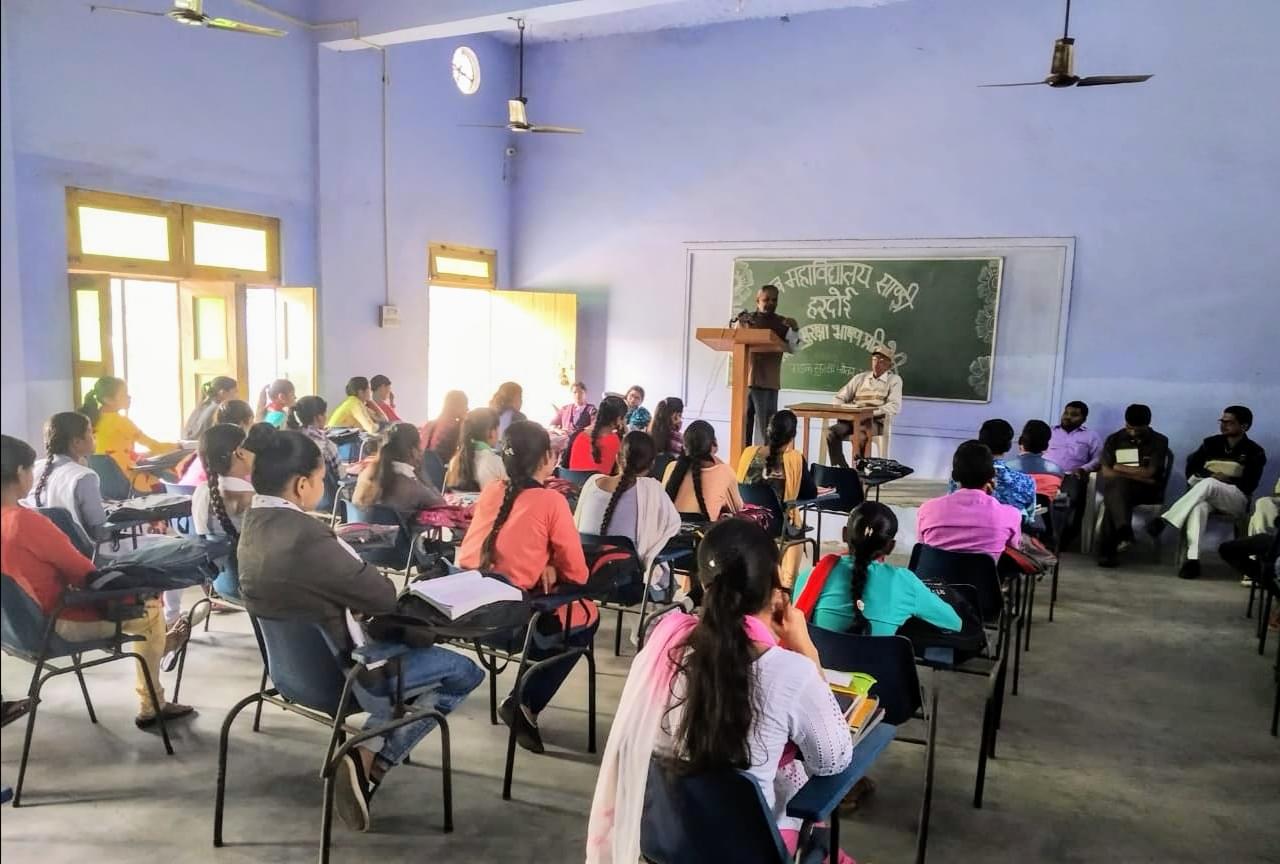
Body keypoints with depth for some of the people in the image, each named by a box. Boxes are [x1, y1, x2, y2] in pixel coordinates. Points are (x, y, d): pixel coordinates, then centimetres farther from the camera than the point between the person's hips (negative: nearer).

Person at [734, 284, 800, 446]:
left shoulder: (781, 323, 8)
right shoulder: (744, 319, 7)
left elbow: (792, 348, -1)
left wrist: (795, 329, -17)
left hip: (768, 381, 0)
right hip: (745, 378, 1)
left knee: (765, 426, -1)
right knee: (744, 423, 6)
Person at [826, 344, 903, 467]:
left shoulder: (894, 380, 6)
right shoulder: (860, 377, 17)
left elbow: (894, 407, -8)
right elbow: (839, 398, 17)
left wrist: (871, 412, -20)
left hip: (874, 422, -4)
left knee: (859, 437, -38)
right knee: (832, 433, -28)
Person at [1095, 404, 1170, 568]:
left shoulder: (1159, 441, 3)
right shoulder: (1114, 439, 8)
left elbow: (1149, 473, -8)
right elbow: (1106, 472, -3)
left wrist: (1120, 468, 0)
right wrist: (1138, 476, -12)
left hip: (1147, 490, -1)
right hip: (1116, 487, 1)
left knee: (1115, 493, -33)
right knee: (1117, 486, -36)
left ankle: (1107, 551, -37)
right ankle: (1123, 532, -52)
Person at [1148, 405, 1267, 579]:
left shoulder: (1254, 452, 4)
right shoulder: (1211, 443, 12)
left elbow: (1249, 485, -4)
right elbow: (1191, 468, 6)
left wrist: (1226, 479, -14)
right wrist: (1210, 474, -12)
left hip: (1236, 500, -2)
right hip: (1205, 495, 2)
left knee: (1209, 484, -37)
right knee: (1198, 506, -38)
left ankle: (1165, 520, -41)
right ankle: (1193, 559, -48)